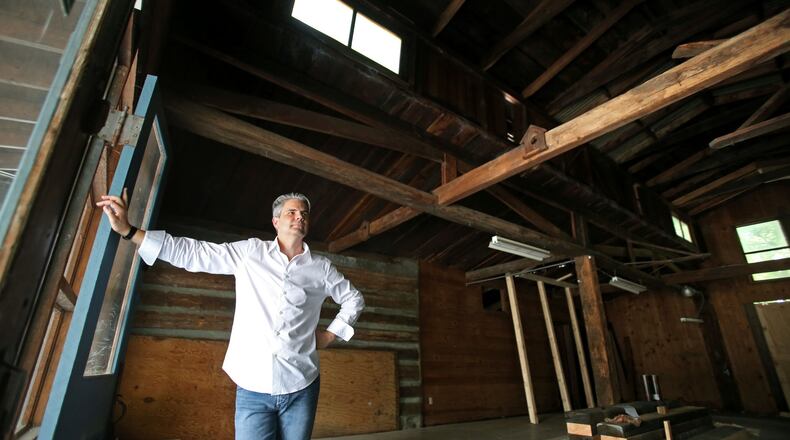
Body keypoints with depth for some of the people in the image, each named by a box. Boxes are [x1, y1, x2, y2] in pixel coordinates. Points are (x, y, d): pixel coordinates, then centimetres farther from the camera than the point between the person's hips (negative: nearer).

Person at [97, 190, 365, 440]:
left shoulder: (321, 268, 5)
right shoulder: (249, 252, 3)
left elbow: (354, 299, 16)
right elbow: (191, 253, 2)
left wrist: (330, 335, 7)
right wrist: (128, 230, -3)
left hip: (300, 389, 1)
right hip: (253, 388, -1)